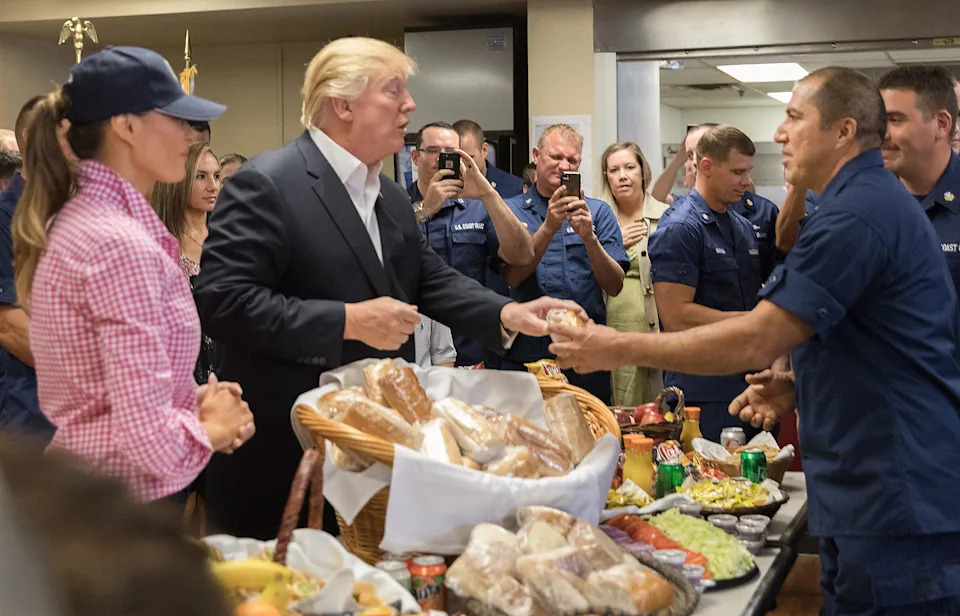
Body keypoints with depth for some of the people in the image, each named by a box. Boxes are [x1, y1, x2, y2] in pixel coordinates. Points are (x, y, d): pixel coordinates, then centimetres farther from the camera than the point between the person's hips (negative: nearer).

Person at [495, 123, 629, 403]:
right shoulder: (511, 210, 6)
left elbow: (614, 286, -2)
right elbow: (512, 276, -8)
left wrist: (588, 236, -18)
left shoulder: (598, 212, 7)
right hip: (524, 356, 0)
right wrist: (549, 227, -19)